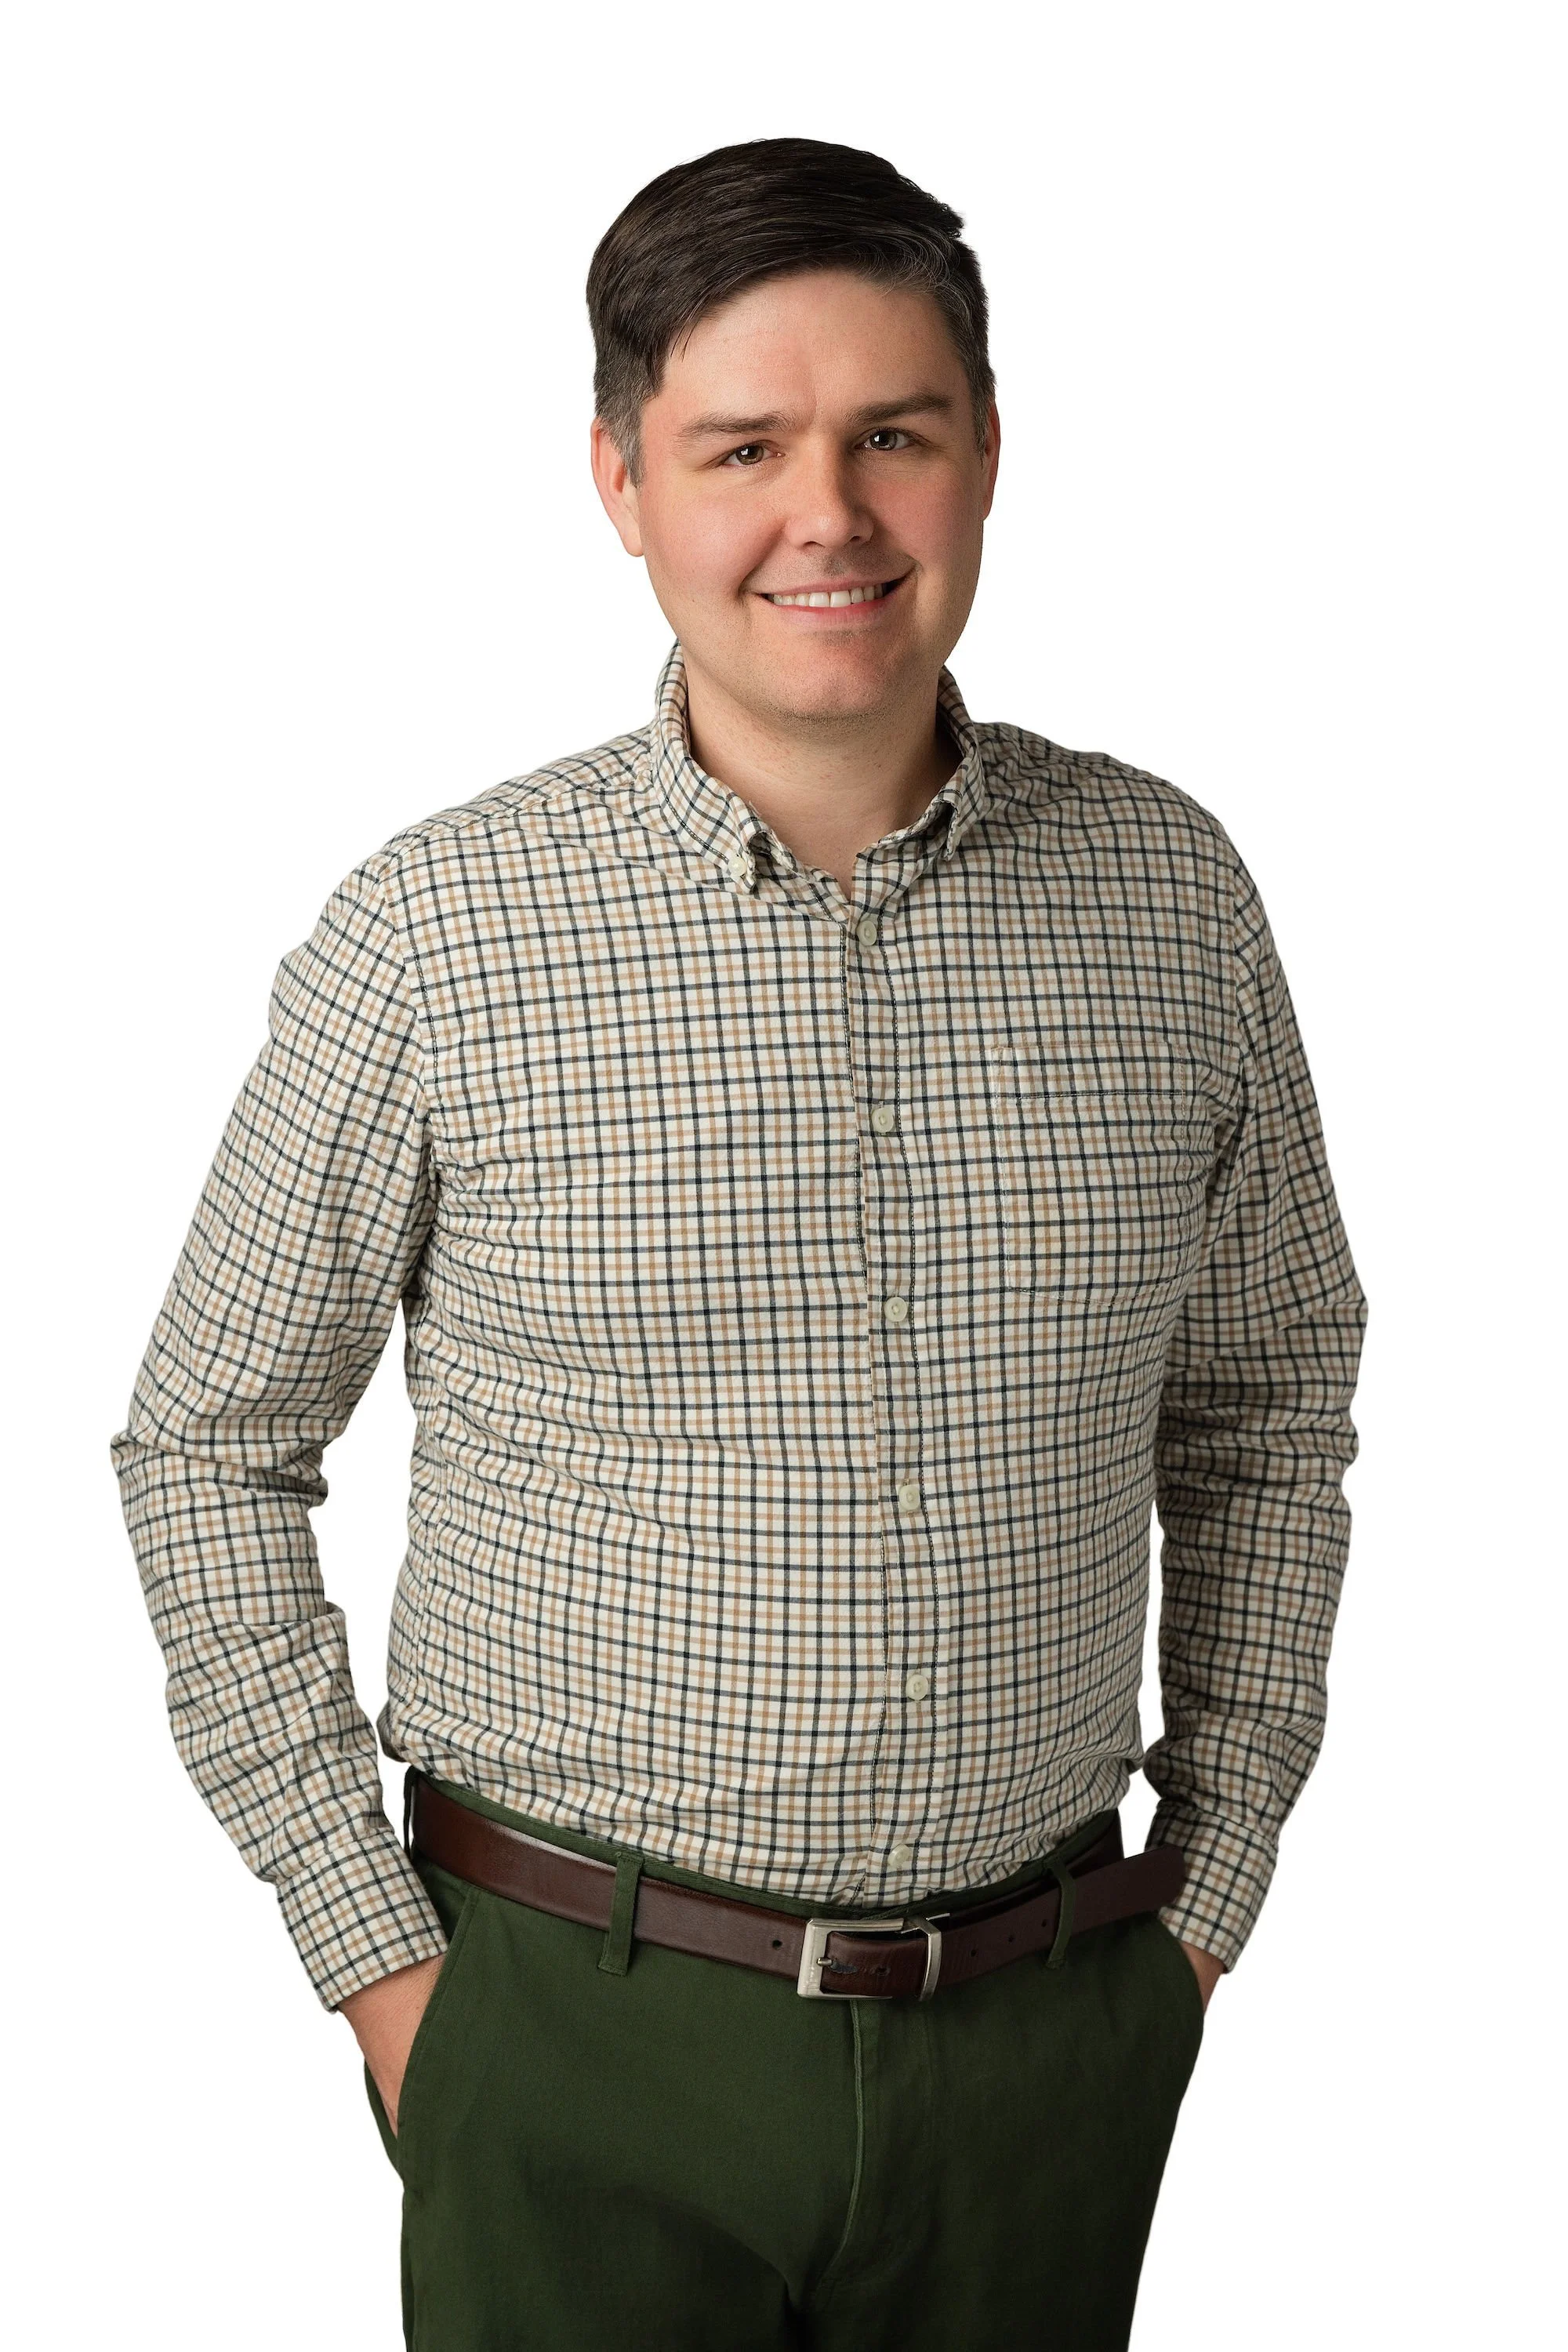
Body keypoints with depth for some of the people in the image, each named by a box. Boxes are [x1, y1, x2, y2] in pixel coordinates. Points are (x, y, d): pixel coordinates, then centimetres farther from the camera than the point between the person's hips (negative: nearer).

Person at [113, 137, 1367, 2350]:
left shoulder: (1169, 896, -2)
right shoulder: (432, 934, -10)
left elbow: (1267, 1408, 10)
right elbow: (211, 1446, -1)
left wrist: (1215, 1881, 7)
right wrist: (376, 1951, -3)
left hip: (1055, 2038, 3)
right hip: (577, 2027, -2)